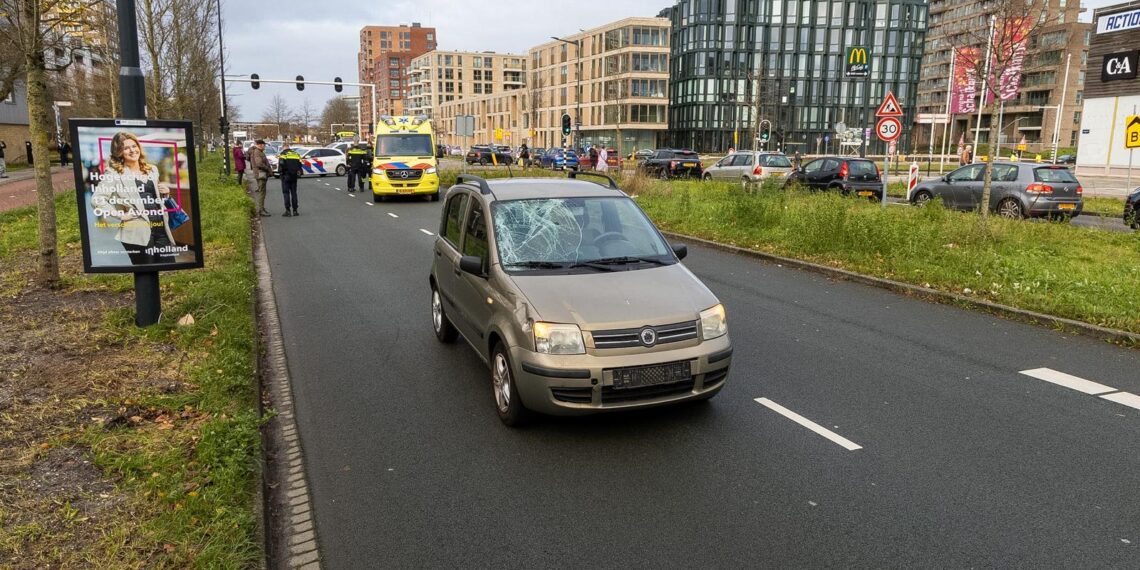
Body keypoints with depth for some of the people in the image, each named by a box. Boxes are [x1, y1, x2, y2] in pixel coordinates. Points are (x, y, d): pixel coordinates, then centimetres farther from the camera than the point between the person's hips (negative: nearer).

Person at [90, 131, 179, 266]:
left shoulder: (152, 170, 16)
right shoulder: (114, 173, -2)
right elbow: (96, 200, -12)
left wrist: (165, 193, 7)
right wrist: (121, 215, -12)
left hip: (161, 228, 6)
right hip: (139, 231, -5)